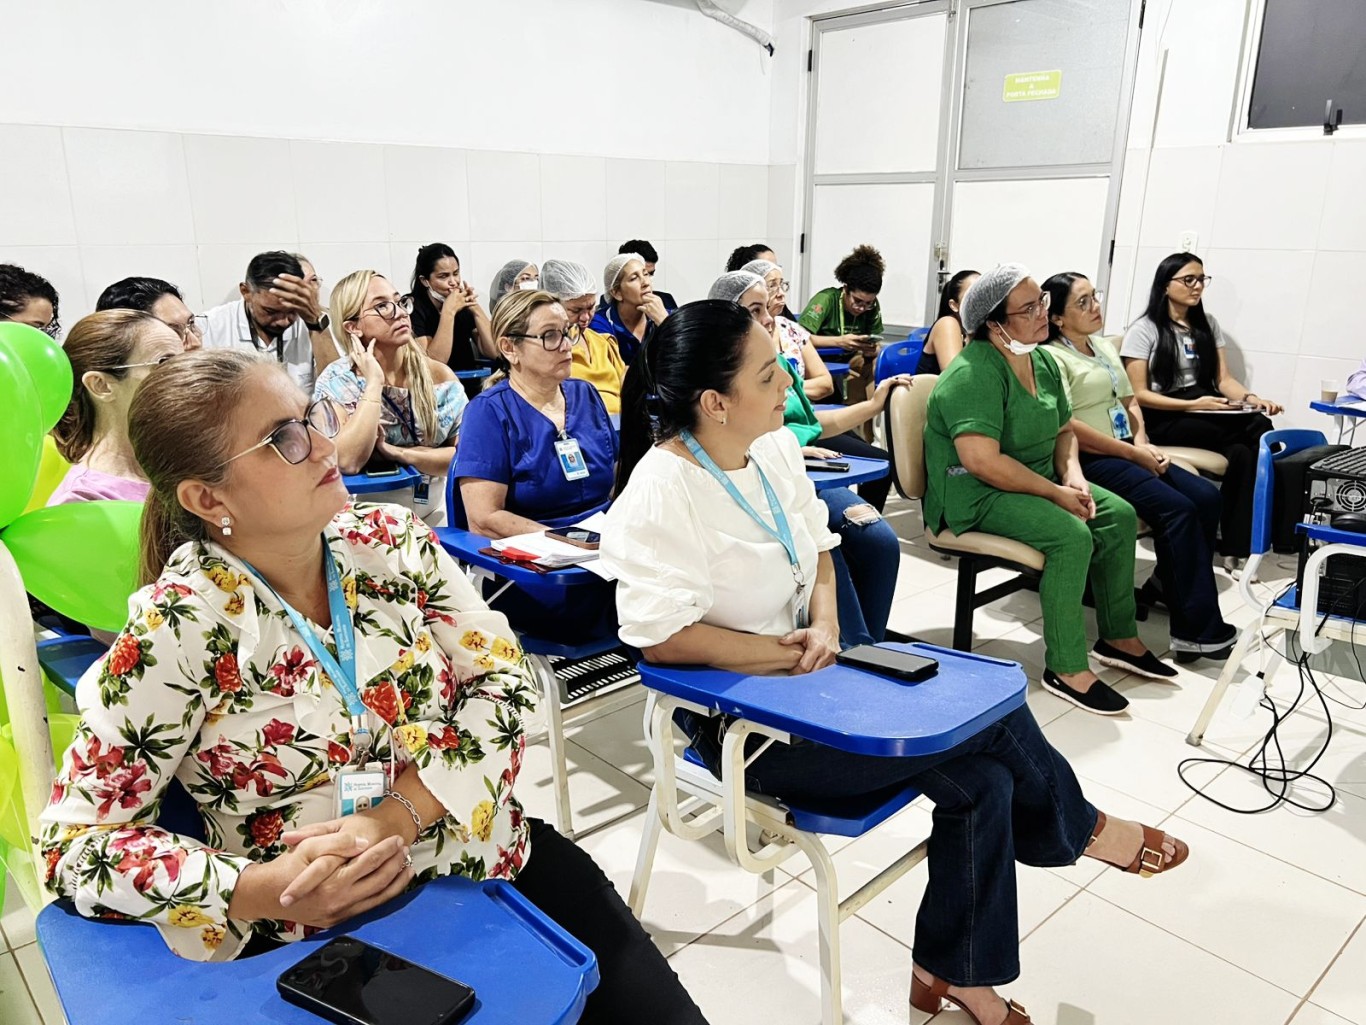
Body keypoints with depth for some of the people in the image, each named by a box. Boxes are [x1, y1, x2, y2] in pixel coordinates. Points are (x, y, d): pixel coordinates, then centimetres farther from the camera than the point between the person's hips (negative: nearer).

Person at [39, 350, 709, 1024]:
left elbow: (503, 678, -5)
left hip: (496, 861, 4)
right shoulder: (179, 626, -12)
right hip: (329, 946, -3)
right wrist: (270, 888, -22)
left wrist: (395, 816, -18)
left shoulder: (392, 540, -2)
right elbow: (75, 846, -8)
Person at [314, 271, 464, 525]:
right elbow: (348, 461, -20)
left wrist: (397, 452, -15)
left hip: (436, 510, 2)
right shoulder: (336, 381, -7)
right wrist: (374, 383, -18)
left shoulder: (437, 374, -1)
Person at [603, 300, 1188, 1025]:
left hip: (805, 676, 7)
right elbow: (661, 638, -25)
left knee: (984, 781, -8)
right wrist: (789, 653, -20)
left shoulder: (774, 446, 1)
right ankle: (1077, 828, 22)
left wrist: (824, 623, -8)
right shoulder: (660, 493, -23)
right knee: (989, 709, -12)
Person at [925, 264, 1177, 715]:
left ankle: (1118, 638, 14)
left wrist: (1073, 475, -4)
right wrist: (1057, 493, -22)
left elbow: (1064, 429, 17)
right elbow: (981, 461, -30)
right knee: (1072, 536, -27)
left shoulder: (1042, 361, 7)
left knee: (1120, 516, 1)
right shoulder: (973, 374, -22)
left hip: (1037, 480, 10)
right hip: (976, 496, -9)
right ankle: (1066, 669, -16)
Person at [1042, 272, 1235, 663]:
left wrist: (1143, 442, 1)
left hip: (1128, 454, 9)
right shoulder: (1051, 357, -9)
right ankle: (1198, 629, -18)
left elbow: (1130, 401, 22)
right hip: (1090, 461, -9)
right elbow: (1067, 427, -19)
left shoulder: (1105, 346, 18)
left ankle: (1167, 585, 5)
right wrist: (1133, 453, -15)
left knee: (1206, 496, -9)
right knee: (1178, 509, -22)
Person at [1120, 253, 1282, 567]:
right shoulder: (1144, 330, -2)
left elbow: (1224, 379, 11)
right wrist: (1193, 404, -19)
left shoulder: (1207, 325, 17)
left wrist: (1251, 398, -11)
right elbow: (1138, 395, -9)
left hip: (1206, 411, 6)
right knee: (1255, 431, -27)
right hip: (1164, 418, -5)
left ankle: (1237, 545, -26)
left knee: (1260, 425, -28)